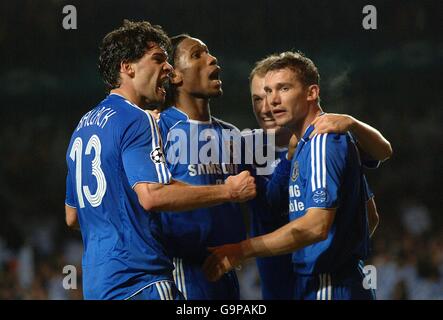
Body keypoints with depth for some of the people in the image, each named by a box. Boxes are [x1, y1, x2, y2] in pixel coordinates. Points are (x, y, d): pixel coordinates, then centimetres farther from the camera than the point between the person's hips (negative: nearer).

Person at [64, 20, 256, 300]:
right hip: (139, 280, -10)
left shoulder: (83, 127, 19)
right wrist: (229, 191, -16)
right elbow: (152, 195, -23)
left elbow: (72, 218, 24)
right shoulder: (136, 120, -9)